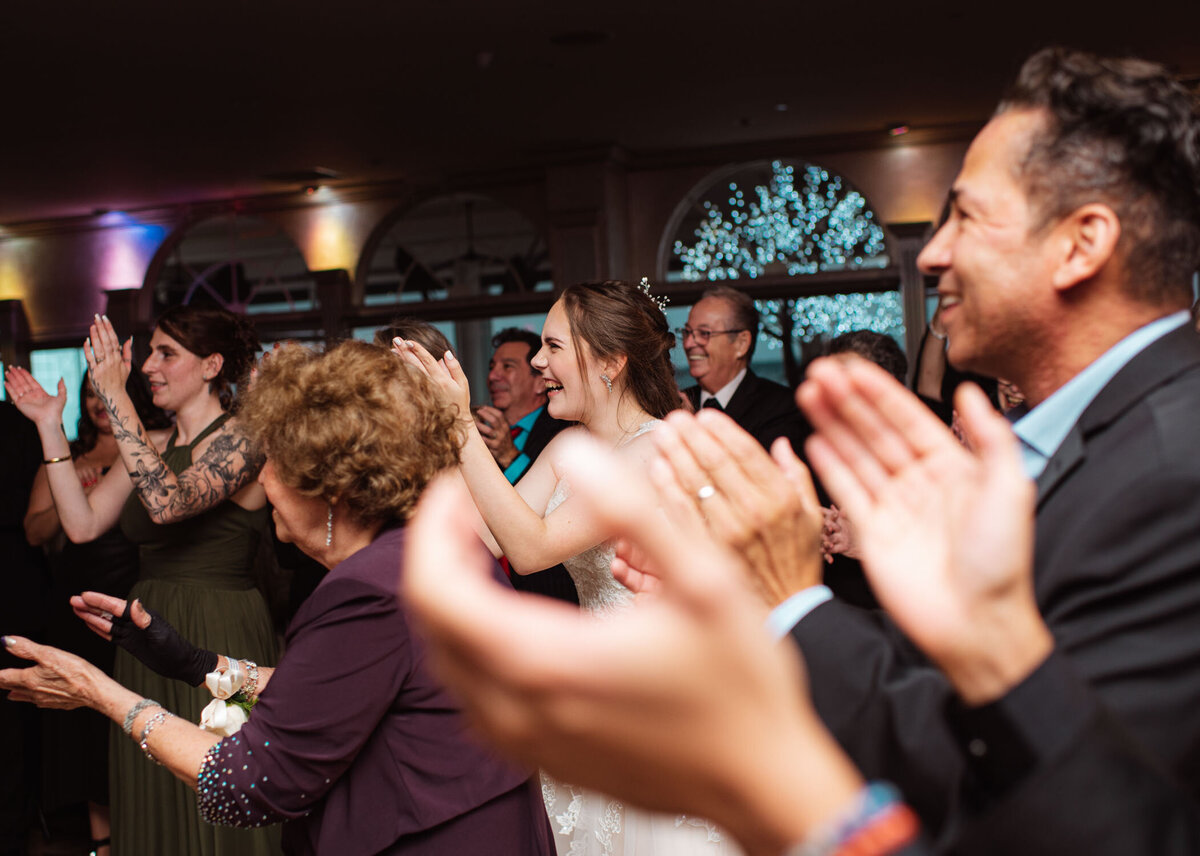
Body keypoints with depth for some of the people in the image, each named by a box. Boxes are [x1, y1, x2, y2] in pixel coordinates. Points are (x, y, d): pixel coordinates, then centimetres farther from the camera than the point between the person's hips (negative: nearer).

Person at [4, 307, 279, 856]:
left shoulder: (239, 440, -11)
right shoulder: (151, 446, 12)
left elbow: (169, 503, -29)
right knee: (155, 804, 16)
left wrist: (114, 396, -28)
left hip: (218, 633, -7)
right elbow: (83, 523, 5)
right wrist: (50, 425, 2)